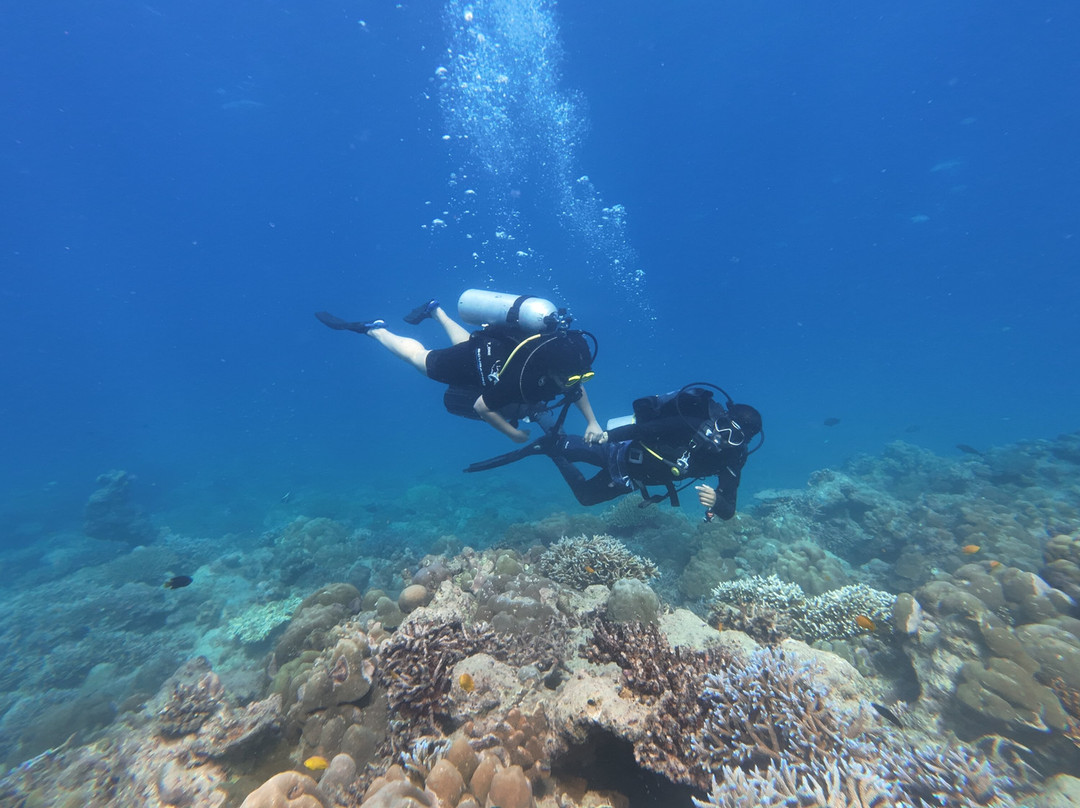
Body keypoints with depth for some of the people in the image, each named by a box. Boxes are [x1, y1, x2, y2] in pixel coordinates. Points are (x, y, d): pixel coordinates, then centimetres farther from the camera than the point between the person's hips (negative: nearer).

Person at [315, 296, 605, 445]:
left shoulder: (564, 354, -25)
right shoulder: (521, 377, -45)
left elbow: (578, 390, -4)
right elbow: (480, 407, -32)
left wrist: (592, 422, -16)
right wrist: (513, 433, -26)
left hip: (495, 342, 6)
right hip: (472, 360, -6)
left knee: (465, 341, 39)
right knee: (419, 356, 17)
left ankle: (435, 310, 58)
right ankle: (374, 329, 37)